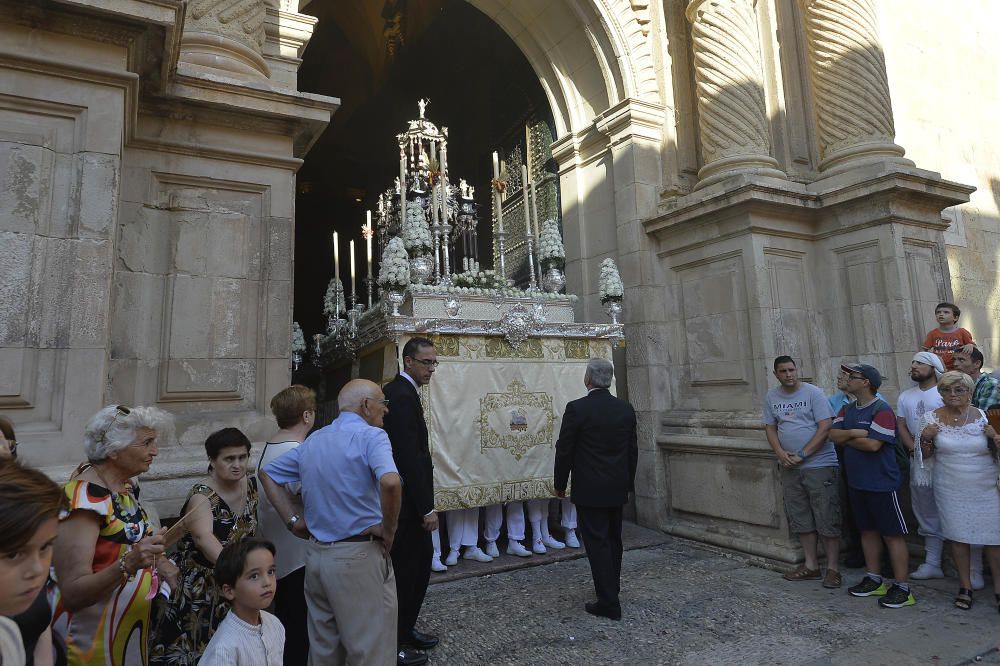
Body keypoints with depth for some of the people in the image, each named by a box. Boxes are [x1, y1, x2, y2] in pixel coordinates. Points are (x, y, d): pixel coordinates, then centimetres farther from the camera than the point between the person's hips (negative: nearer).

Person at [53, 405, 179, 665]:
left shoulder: (125, 485, 0)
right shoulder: (85, 498, -24)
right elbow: (72, 593, -27)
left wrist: (158, 560, -4)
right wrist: (128, 565, -41)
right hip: (92, 642, -8)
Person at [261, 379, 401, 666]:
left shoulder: (313, 441, 9)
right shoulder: (371, 436, -14)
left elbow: (268, 474, 19)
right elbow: (390, 482, -32)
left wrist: (293, 520, 13)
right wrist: (389, 530, -16)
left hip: (316, 554, 8)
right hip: (359, 556, -7)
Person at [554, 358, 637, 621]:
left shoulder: (576, 408, -16)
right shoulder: (626, 409, 0)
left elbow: (564, 450, -11)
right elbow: (633, 449, 8)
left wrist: (560, 484, 3)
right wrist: (629, 482, 20)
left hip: (589, 490, -6)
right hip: (618, 489, 6)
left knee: (597, 543, 2)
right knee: (613, 540, 20)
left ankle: (608, 602, 7)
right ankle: (612, 588, 37)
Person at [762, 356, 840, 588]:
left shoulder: (813, 393, -7)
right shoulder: (771, 397, 7)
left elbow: (825, 427, -12)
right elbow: (770, 428, 10)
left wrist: (802, 455, -15)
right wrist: (781, 454, -6)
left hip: (820, 465, -5)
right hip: (789, 468, 5)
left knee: (827, 519, 0)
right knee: (800, 519, 12)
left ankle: (833, 568, 12)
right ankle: (811, 565, 24)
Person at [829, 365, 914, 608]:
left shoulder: (882, 410, -16)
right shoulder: (847, 410, 9)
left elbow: (873, 444, -23)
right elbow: (833, 434, -1)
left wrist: (847, 438, -9)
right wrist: (855, 433, -18)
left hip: (881, 484, -8)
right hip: (856, 483, 8)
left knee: (892, 534, 2)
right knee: (868, 530, 17)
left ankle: (902, 588, 11)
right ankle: (874, 579, 29)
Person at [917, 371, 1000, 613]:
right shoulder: (932, 418, -1)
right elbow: (925, 455, 5)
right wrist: (926, 438, -13)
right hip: (951, 490, 0)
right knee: (958, 536, 6)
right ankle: (965, 587, 20)